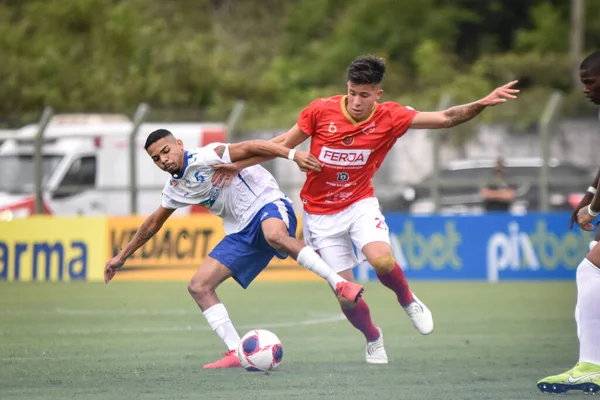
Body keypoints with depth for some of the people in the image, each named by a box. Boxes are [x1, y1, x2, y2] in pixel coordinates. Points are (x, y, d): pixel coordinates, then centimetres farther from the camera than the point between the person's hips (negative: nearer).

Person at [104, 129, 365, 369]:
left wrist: (292, 155, -37)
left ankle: (338, 283, -43)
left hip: (266, 203, -8)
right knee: (199, 287, -3)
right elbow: (152, 225, 28)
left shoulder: (205, 157, -13)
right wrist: (121, 257, 34)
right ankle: (237, 353, -6)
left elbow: (249, 148, -24)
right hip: (242, 233, 8)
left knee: (275, 236, -45)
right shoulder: (174, 189, 12)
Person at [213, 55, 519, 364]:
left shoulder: (389, 118, -11)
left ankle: (407, 301, 4)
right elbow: (285, 143, 0)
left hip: (360, 203, 0)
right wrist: (239, 165, -2)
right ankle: (373, 338, 29)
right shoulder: (321, 111, -13)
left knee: (382, 259, -29)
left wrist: (482, 103, -24)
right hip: (320, 213, 0)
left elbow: (444, 119, -11)